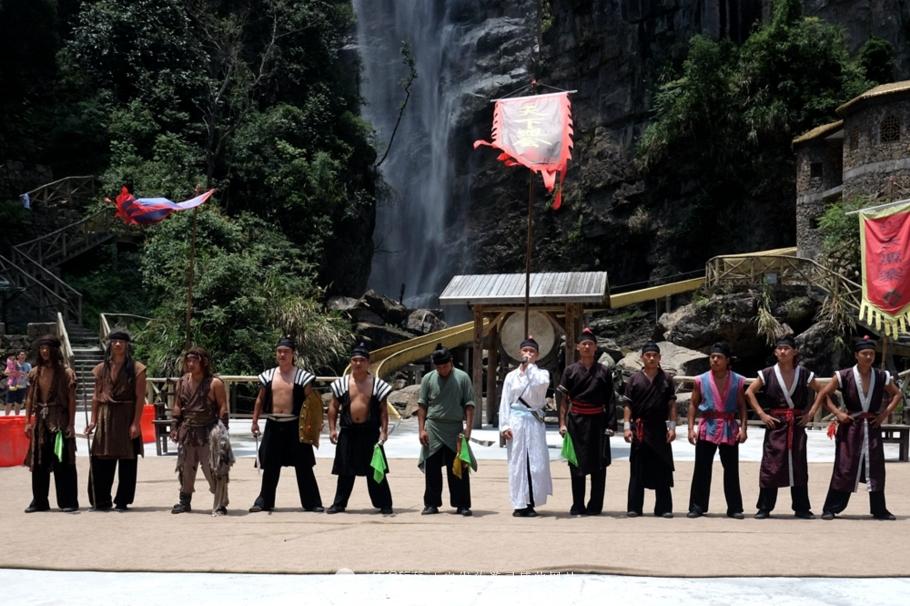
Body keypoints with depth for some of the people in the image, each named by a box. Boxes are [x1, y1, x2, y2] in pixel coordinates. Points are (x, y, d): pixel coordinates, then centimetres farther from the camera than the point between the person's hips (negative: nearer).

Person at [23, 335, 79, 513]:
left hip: (60, 420, -5)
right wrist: (27, 422, 5)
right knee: (39, 462, 9)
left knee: (62, 462, -4)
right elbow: (29, 398, 11)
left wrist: (71, 424, -10)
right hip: (40, 420, 5)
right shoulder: (35, 373, 9)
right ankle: (39, 501, 17)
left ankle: (68, 501, 2)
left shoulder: (65, 373, -4)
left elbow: (72, 400, -5)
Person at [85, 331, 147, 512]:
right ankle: (101, 501, 9)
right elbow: (96, 396, 13)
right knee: (101, 460, 0)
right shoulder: (102, 368, 11)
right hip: (105, 418, 3)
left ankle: (122, 501, 10)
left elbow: (140, 397, -5)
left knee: (127, 461, 1)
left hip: (127, 417, -3)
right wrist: (93, 420, 5)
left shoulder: (136, 368, -1)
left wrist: (135, 423, -12)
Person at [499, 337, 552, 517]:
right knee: (517, 462, -1)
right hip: (516, 421, 0)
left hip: (535, 421, 0)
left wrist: (530, 366, -7)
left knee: (536, 462, -4)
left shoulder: (541, 373, 9)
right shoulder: (511, 376, 10)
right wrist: (504, 426, -2)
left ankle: (530, 502, 3)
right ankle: (519, 504, 4)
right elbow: (504, 403, 7)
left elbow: (541, 383, -17)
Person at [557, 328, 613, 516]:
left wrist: (608, 425, -2)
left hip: (597, 422, 0)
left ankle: (595, 506, 8)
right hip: (576, 421, 0)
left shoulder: (604, 371, 5)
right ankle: (578, 506, 9)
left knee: (598, 465, 1)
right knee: (577, 465, 3)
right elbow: (563, 399, 4)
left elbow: (609, 401, 4)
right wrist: (562, 423, -4)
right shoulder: (570, 370, 5)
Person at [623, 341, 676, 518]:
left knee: (662, 470, 2)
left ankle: (664, 508, 7)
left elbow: (671, 405, 7)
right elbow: (628, 405, 3)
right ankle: (634, 508, 5)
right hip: (639, 430, -1)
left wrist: (672, 427, -1)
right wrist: (627, 426, -5)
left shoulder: (666, 380, 8)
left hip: (660, 430, 1)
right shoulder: (634, 380, 5)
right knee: (637, 470, 2)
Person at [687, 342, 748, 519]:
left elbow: (742, 406, 6)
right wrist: (691, 428, -2)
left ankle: (734, 508, 10)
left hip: (729, 428, 0)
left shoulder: (737, 381, 3)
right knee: (702, 468, 1)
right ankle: (697, 507, 7)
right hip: (707, 427, 0)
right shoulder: (701, 380, 3)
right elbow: (693, 404, 6)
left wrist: (743, 428, -5)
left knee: (731, 469, 3)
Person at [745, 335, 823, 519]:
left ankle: (801, 508, 11)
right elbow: (749, 392, 3)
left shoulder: (804, 374, 4)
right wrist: (761, 414, -4)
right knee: (771, 464, -3)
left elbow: (822, 392, 12)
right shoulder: (768, 374, 0)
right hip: (775, 423, -1)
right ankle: (764, 507, 3)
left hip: (797, 423, 1)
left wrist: (811, 413, 4)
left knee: (799, 465, 3)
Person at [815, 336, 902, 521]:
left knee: (876, 469, 5)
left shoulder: (882, 377, 1)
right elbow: (823, 394, -2)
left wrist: (885, 413, 3)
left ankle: (879, 510, 15)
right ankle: (830, 508, 3)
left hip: (872, 427, 3)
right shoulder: (844, 376, -8)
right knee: (844, 468, -3)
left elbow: (896, 394, 16)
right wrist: (837, 412, -9)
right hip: (851, 427, -3)